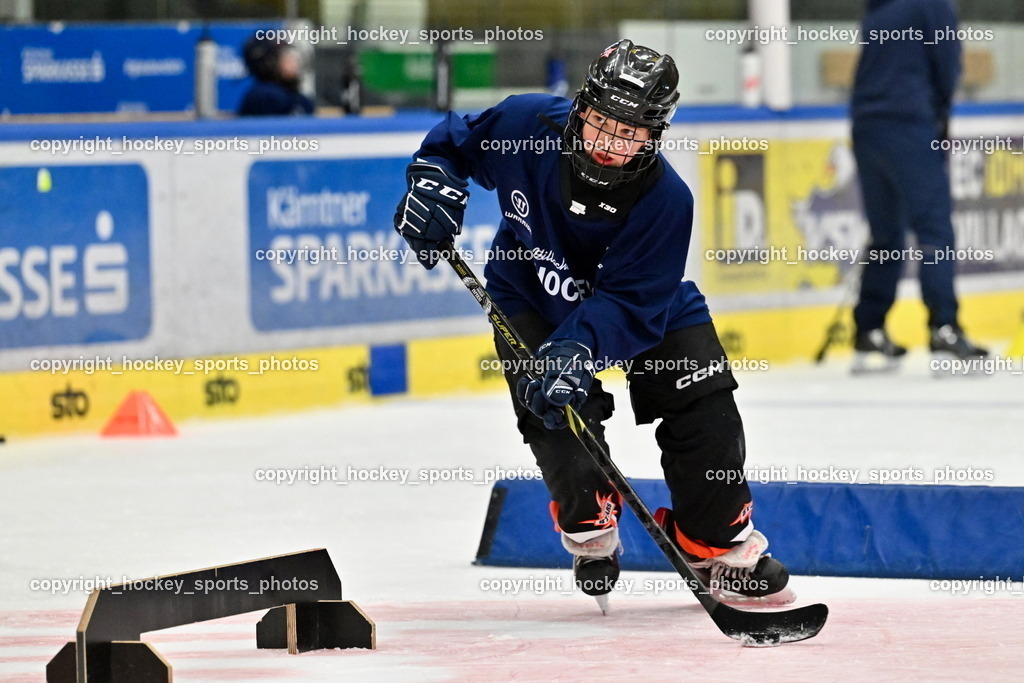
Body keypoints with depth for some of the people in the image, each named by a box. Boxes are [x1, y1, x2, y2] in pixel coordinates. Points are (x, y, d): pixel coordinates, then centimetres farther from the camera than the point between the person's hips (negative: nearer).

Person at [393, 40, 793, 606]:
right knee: (555, 411, -19)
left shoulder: (664, 199, -32)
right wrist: (432, 182, -24)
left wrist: (578, 349, -47)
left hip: (649, 305, 0)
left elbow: (628, 304, -33)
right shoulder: (528, 125, -28)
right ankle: (590, 526, 9)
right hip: (532, 297, 0)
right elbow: (454, 141, -6)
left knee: (705, 411, -8)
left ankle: (719, 543, 13)